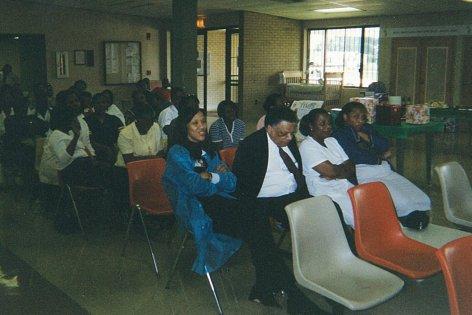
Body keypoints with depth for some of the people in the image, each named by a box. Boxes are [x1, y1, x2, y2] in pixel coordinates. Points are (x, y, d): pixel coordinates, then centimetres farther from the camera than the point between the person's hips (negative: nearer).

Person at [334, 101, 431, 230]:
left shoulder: (367, 129, 25)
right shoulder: (340, 135, 3)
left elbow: (386, 147, 14)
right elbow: (357, 157, -9)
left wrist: (367, 138, 1)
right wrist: (381, 157, 6)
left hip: (385, 171, 7)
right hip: (365, 175, -7)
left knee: (422, 201, -9)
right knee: (403, 203, -28)